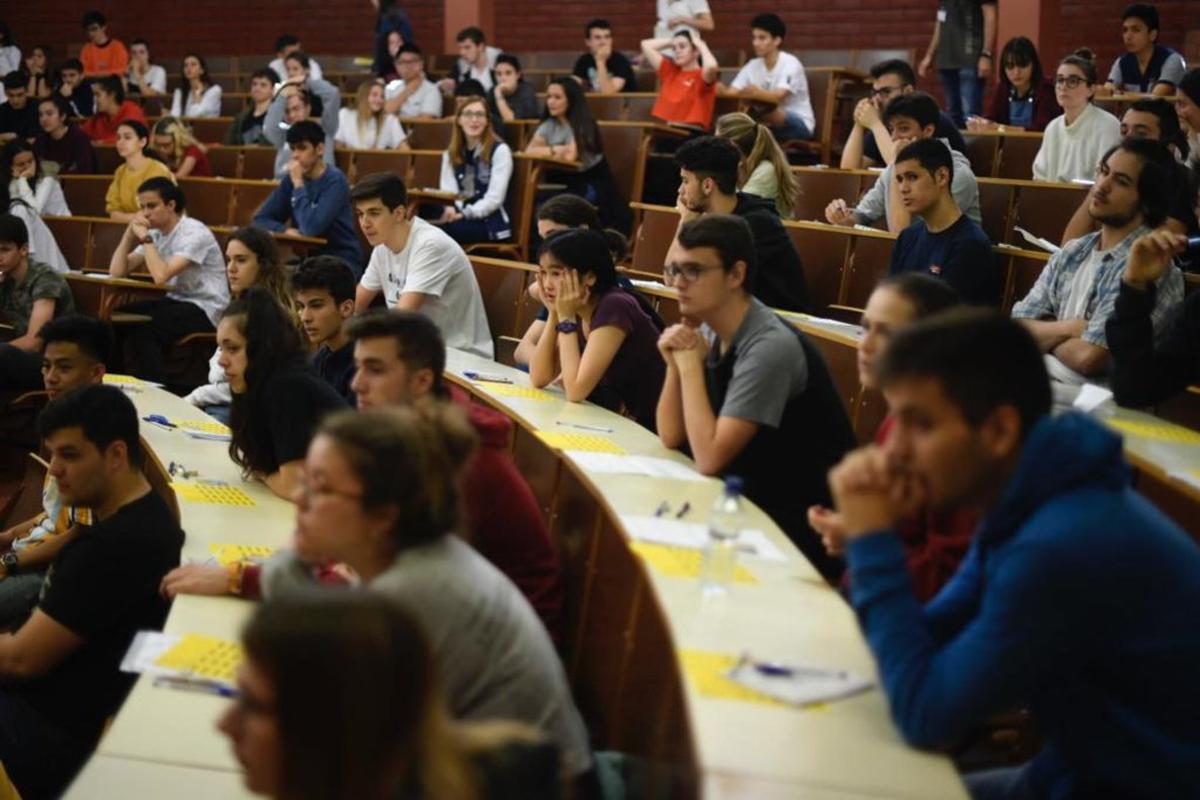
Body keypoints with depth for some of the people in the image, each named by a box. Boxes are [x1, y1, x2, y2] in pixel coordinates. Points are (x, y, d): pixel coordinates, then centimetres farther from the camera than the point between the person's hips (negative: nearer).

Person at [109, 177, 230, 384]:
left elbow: (161, 276, -28)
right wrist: (131, 232, -6)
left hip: (206, 309, -8)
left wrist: (145, 237, -18)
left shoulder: (194, 233, -17)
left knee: (140, 328, -27)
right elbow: (116, 271, 3)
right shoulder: (156, 233, 8)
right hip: (177, 300, 8)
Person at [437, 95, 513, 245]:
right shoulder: (450, 154, 16)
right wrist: (450, 210, -20)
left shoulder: (500, 150, 0)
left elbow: (495, 198, -9)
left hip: (490, 223, -4)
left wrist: (465, 214, -21)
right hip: (461, 220, 4)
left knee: (443, 230, -34)